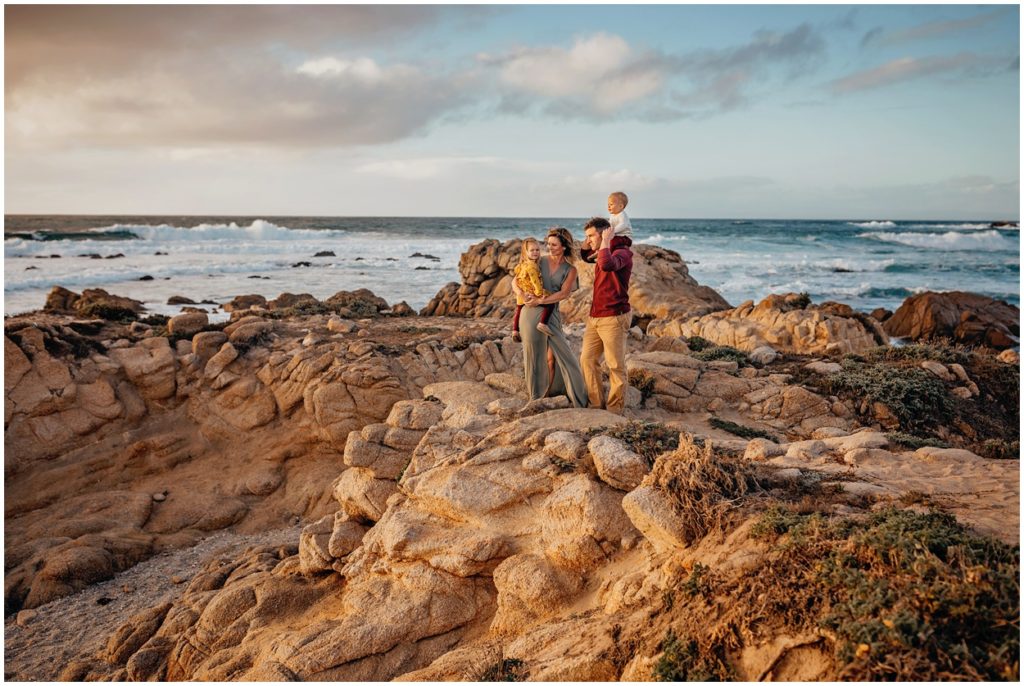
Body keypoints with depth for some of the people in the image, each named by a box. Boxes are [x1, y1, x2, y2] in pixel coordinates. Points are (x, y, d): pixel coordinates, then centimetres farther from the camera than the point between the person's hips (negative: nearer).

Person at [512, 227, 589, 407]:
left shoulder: (570, 270, 5)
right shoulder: (539, 262, 6)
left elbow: (564, 294, -10)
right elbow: (515, 282, 4)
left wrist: (540, 301, -18)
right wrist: (521, 294, -16)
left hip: (551, 316, 1)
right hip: (531, 314, -1)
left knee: (559, 356, 1)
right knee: (534, 356, 7)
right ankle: (536, 396, 21)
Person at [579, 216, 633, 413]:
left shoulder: (621, 252, -15)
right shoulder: (603, 252, 13)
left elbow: (607, 265, -38)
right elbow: (585, 256, 35)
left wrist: (605, 241, -22)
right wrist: (587, 242, 15)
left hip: (613, 318, -9)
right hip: (594, 316, 9)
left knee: (615, 365, 0)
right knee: (587, 360, 9)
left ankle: (615, 409, 9)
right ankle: (596, 404, 18)